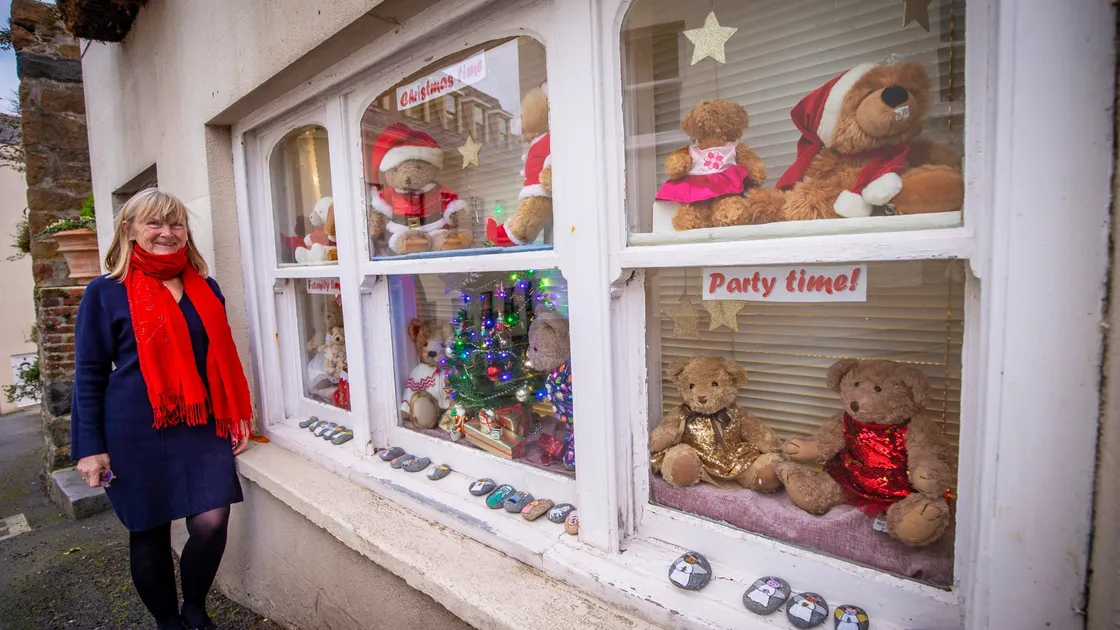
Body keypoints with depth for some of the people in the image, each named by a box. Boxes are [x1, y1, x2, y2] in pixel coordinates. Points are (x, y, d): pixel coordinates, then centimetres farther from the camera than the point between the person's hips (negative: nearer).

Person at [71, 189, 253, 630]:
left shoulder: (206, 289, 8)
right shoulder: (105, 293, -2)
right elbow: (89, 374, -2)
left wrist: (237, 416, 9)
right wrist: (90, 447, -5)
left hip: (203, 428, 3)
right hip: (139, 433, -2)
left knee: (212, 523, -3)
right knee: (150, 533, 10)